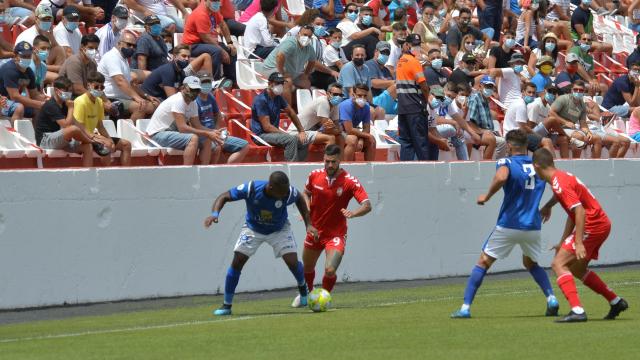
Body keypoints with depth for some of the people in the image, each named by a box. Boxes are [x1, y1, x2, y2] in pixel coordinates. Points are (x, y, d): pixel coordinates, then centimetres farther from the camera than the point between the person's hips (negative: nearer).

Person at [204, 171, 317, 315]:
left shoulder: (288, 192, -31)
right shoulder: (250, 189, -36)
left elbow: (300, 199, -6)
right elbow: (224, 197, -25)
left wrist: (308, 224, -9)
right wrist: (215, 214, -43)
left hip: (279, 230, 0)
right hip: (253, 229, 0)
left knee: (292, 262, -13)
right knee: (237, 261, -12)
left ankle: (304, 291, 21)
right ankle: (227, 305, 2)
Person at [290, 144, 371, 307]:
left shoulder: (350, 181, -19)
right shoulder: (315, 175, -7)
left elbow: (367, 206, -22)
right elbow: (306, 193, 13)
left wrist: (353, 213, -42)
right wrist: (306, 208, -7)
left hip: (336, 234, -4)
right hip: (315, 230, 4)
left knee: (330, 271, -21)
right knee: (307, 267, 22)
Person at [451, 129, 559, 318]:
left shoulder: (506, 162, -8)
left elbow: (501, 177, -30)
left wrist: (487, 196, -17)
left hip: (508, 225, -4)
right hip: (533, 226, 4)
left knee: (483, 263, 7)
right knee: (531, 264, 27)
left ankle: (465, 307, -1)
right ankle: (551, 299, 7)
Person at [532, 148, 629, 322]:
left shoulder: (559, 182, -18)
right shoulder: (563, 177, 14)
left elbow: (580, 211, -26)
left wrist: (579, 243, -29)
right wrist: (563, 242, 27)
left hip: (592, 226, -10)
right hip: (602, 224, 10)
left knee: (559, 264, -12)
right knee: (577, 269, 23)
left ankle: (577, 311, -24)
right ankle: (616, 302, 31)